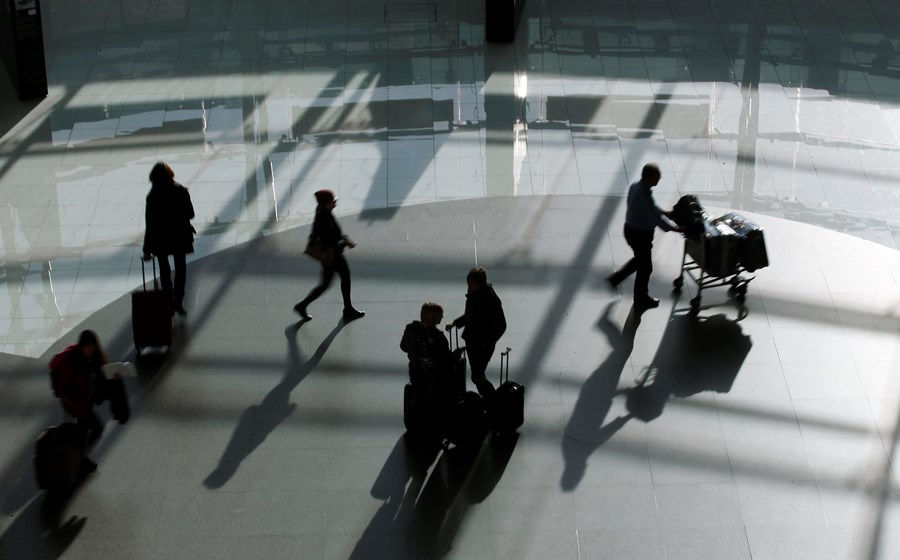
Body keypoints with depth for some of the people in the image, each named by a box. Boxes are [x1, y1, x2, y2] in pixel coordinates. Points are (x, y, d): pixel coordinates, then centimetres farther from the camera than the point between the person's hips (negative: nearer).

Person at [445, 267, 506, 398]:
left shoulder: (492, 300, -22)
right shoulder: (472, 294, 2)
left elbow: (501, 325, -17)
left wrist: (486, 342, -18)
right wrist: (455, 322, 5)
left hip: (483, 344, -8)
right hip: (471, 341, 8)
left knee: (477, 376, -6)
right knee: (477, 375, 17)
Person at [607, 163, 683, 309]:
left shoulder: (635, 185, -5)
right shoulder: (644, 195, -34)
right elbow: (656, 219, -28)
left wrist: (664, 213, 13)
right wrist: (676, 229, -18)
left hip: (631, 230, 9)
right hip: (640, 235, -9)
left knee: (640, 260, 30)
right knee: (645, 267, 13)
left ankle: (615, 279, 38)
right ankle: (641, 298, 33)